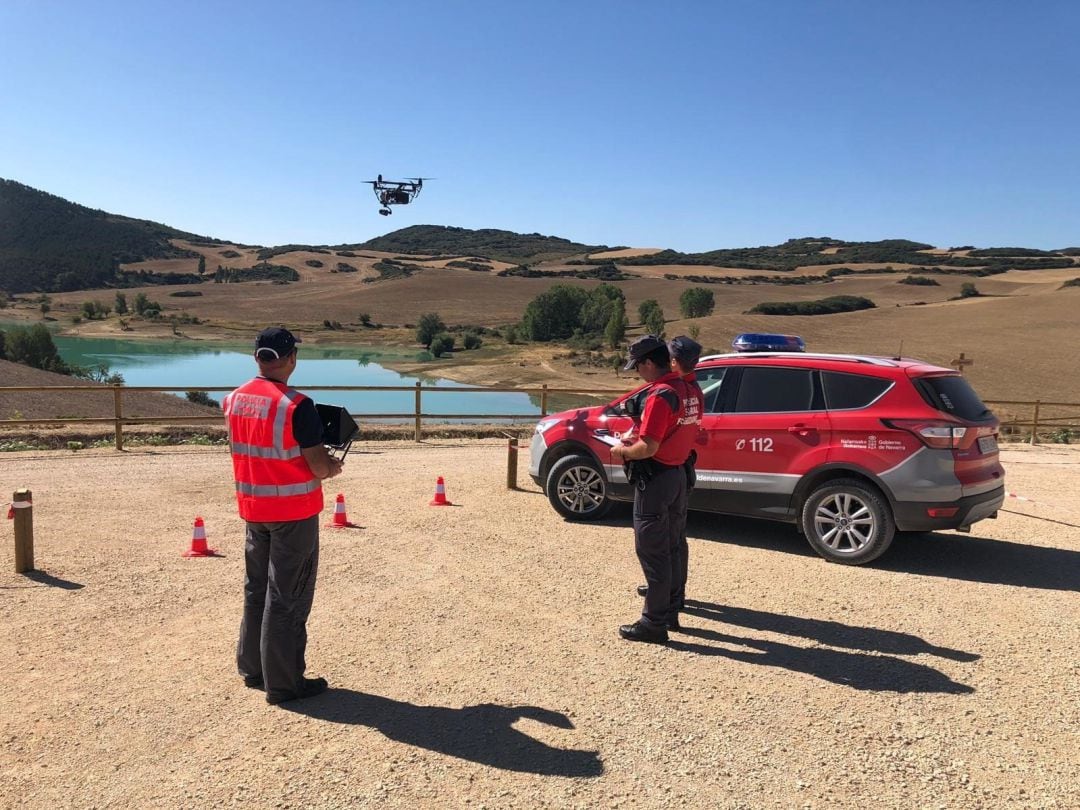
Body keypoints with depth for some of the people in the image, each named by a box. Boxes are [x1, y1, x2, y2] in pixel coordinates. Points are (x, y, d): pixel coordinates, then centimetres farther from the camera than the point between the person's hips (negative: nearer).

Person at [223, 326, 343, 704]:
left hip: (251, 508, 7)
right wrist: (332, 467, 2)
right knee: (287, 598, 4)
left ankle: (251, 667, 34)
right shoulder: (297, 406, -21)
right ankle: (283, 683, 14)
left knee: (256, 589, 20)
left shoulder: (234, 400, 1)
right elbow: (319, 466, -21)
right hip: (294, 511, -7)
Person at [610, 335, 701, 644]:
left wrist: (623, 452, -5)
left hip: (655, 479, -10)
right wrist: (636, 440, 14)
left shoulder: (660, 395, -21)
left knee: (651, 551, -1)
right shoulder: (684, 389, 9)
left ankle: (654, 623, 6)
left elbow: (648, 448, -25)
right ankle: (668, 609, 30)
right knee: (668, 547, 19)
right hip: (677, 474, 10)